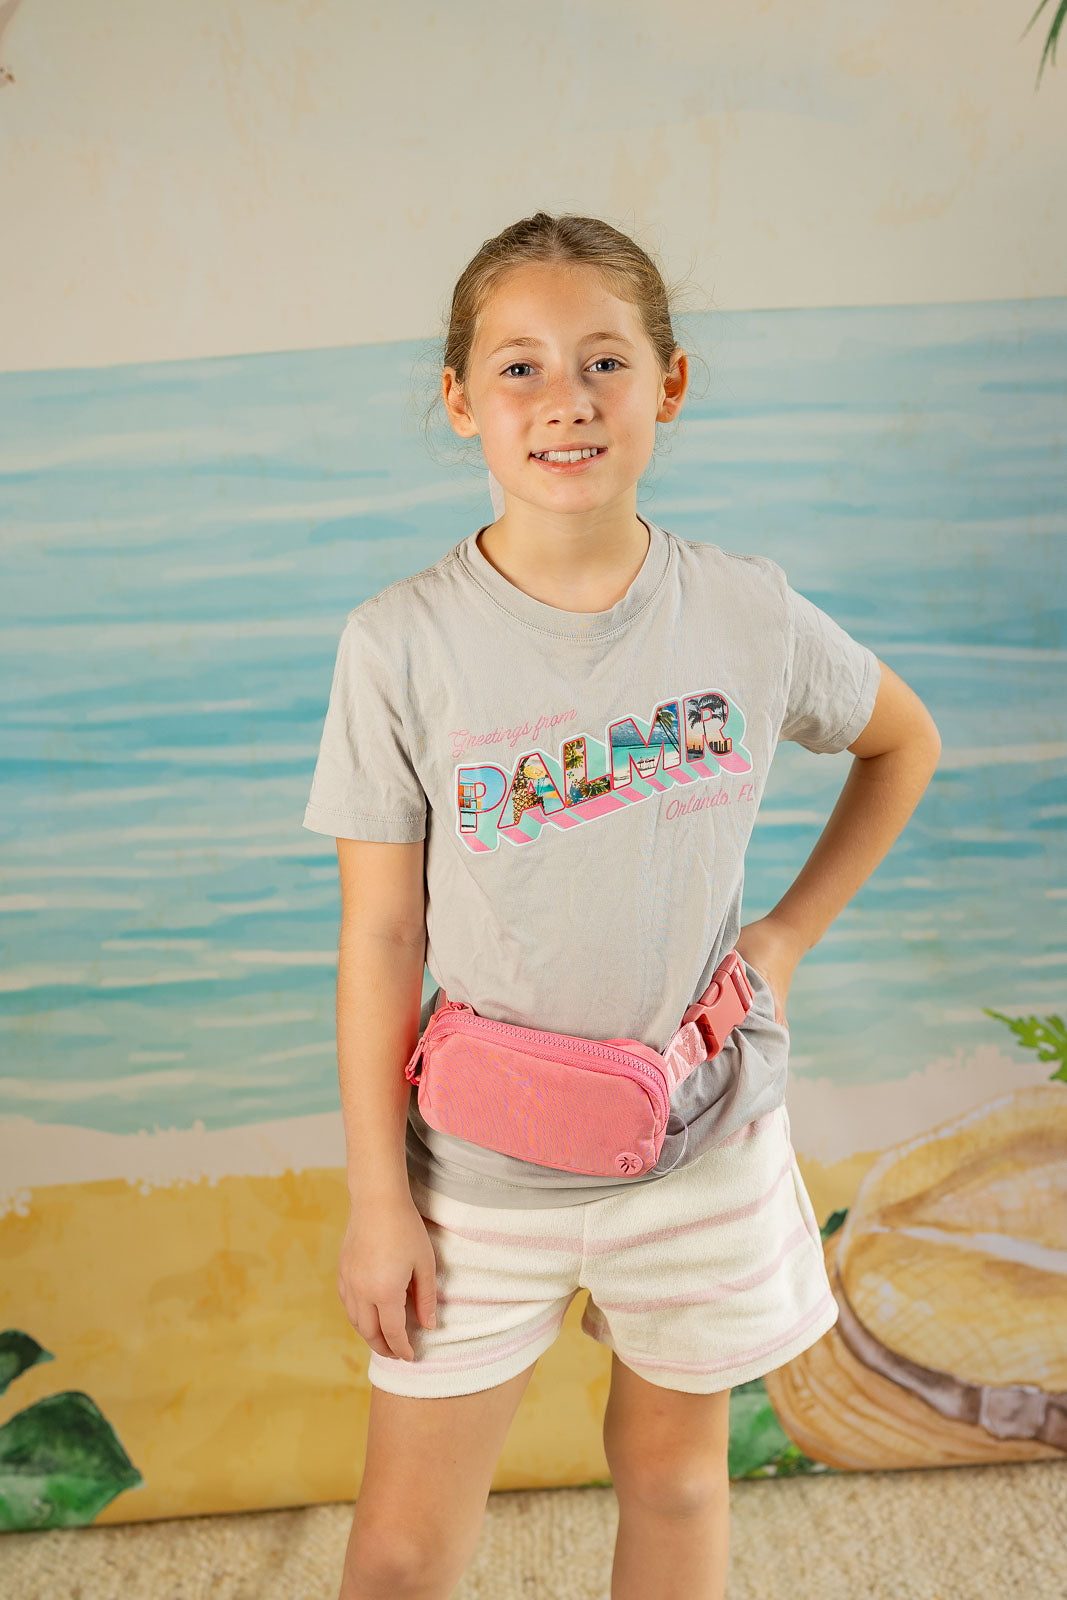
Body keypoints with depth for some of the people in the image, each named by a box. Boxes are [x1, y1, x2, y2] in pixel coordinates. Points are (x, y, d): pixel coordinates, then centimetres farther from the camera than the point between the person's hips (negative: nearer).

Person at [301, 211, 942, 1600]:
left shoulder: (750, 616, -9)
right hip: (481, 1163, -1)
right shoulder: (402, 645, -14)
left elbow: (905, 742, 10)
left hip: (706, 1141, 2)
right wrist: (377, 1195, -5)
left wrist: (793, 931, 1)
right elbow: (380, 936, -9)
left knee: (674, 1471, 23)